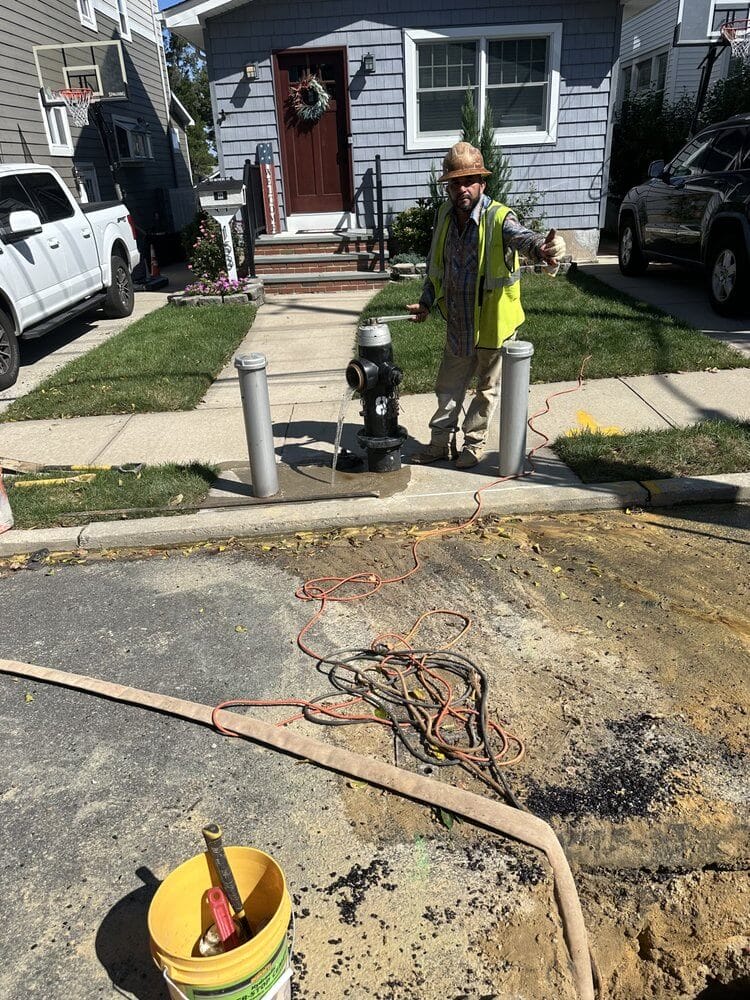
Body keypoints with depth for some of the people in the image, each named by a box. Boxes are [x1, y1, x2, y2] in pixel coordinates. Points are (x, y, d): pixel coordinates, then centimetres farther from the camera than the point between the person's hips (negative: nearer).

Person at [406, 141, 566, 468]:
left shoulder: (499, 218, -19)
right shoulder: (445, 215, -2)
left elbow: (522, 237, -41)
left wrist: (542, 249, -63)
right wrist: (426, 302, 12)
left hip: (493, 321, -5)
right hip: (458, 324, 5)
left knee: (487, 387, 12)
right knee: (449, 386, 16)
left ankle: (474, 442, 29)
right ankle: (441, 442, 30)